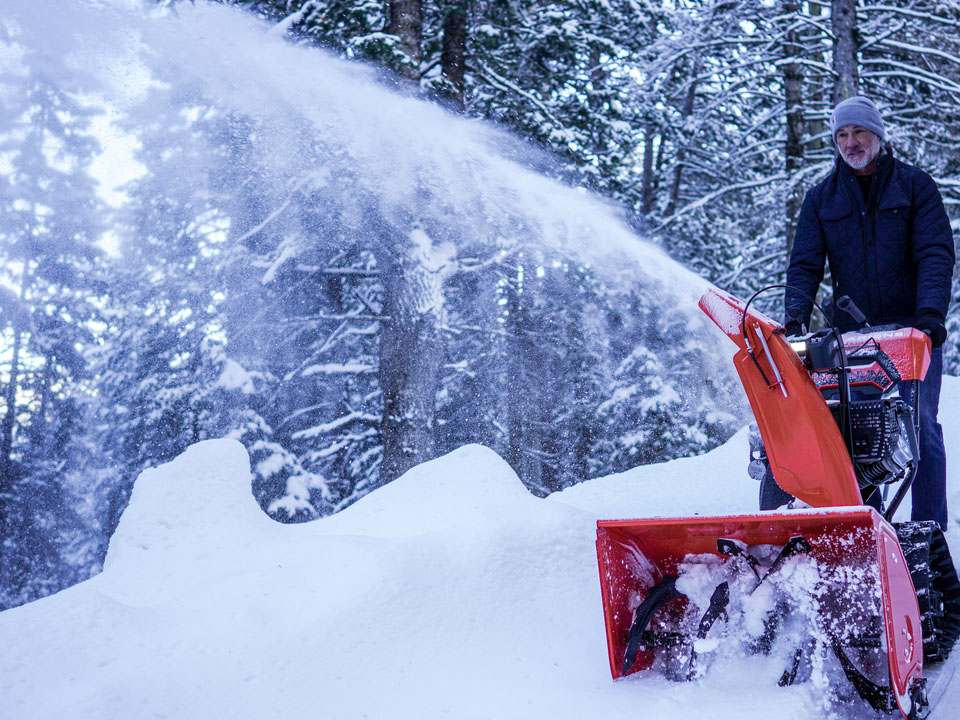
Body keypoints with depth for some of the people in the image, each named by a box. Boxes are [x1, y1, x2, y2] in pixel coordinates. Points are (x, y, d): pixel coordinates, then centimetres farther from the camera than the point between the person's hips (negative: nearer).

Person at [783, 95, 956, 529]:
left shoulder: (915, 185, 6)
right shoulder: (821, 198, 12)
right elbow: (805, 264, 5)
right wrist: (795, 317, -12)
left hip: (912, 329, -2)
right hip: (851, 331, 2)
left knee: (919, 425, -6)